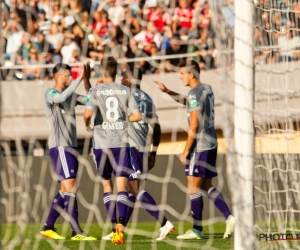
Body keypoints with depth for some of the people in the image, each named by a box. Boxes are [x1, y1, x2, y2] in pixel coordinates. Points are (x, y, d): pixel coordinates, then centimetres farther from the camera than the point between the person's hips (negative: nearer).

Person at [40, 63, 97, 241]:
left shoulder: (72, 96, 17)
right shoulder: (51, 94, -8)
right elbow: (62, 97, -29)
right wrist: (79, 79, -30)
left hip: (71, 146, 9)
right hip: (59, 147, -9)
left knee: (65, 190, 11)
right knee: (70, 188, -13)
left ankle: (48, 227, 18)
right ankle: (77, 232, -16)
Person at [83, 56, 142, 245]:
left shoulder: (96, 91, -1)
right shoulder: (125, 91, 3)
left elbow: (88, 112, -17)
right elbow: (137, 116, -2)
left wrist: (87, 123, 4)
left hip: (101, 144, 0)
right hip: (121, 143, 0)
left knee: (106, 186, 14)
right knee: (122, 187, -4)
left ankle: (114, 223, 7)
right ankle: (120, 224, -24)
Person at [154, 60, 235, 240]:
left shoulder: (195, 93, -14)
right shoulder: (207, 89, 12)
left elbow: (194, 125, -18)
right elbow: (186, 101, 32)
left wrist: (186, 151, -14)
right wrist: (167, 91, 23)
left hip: (200, 146, -9)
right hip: (211, 144, 9)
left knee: (193, 188, -2)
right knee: (207, 186, 14)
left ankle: (197, 230, 2)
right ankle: (229, 217, 3)